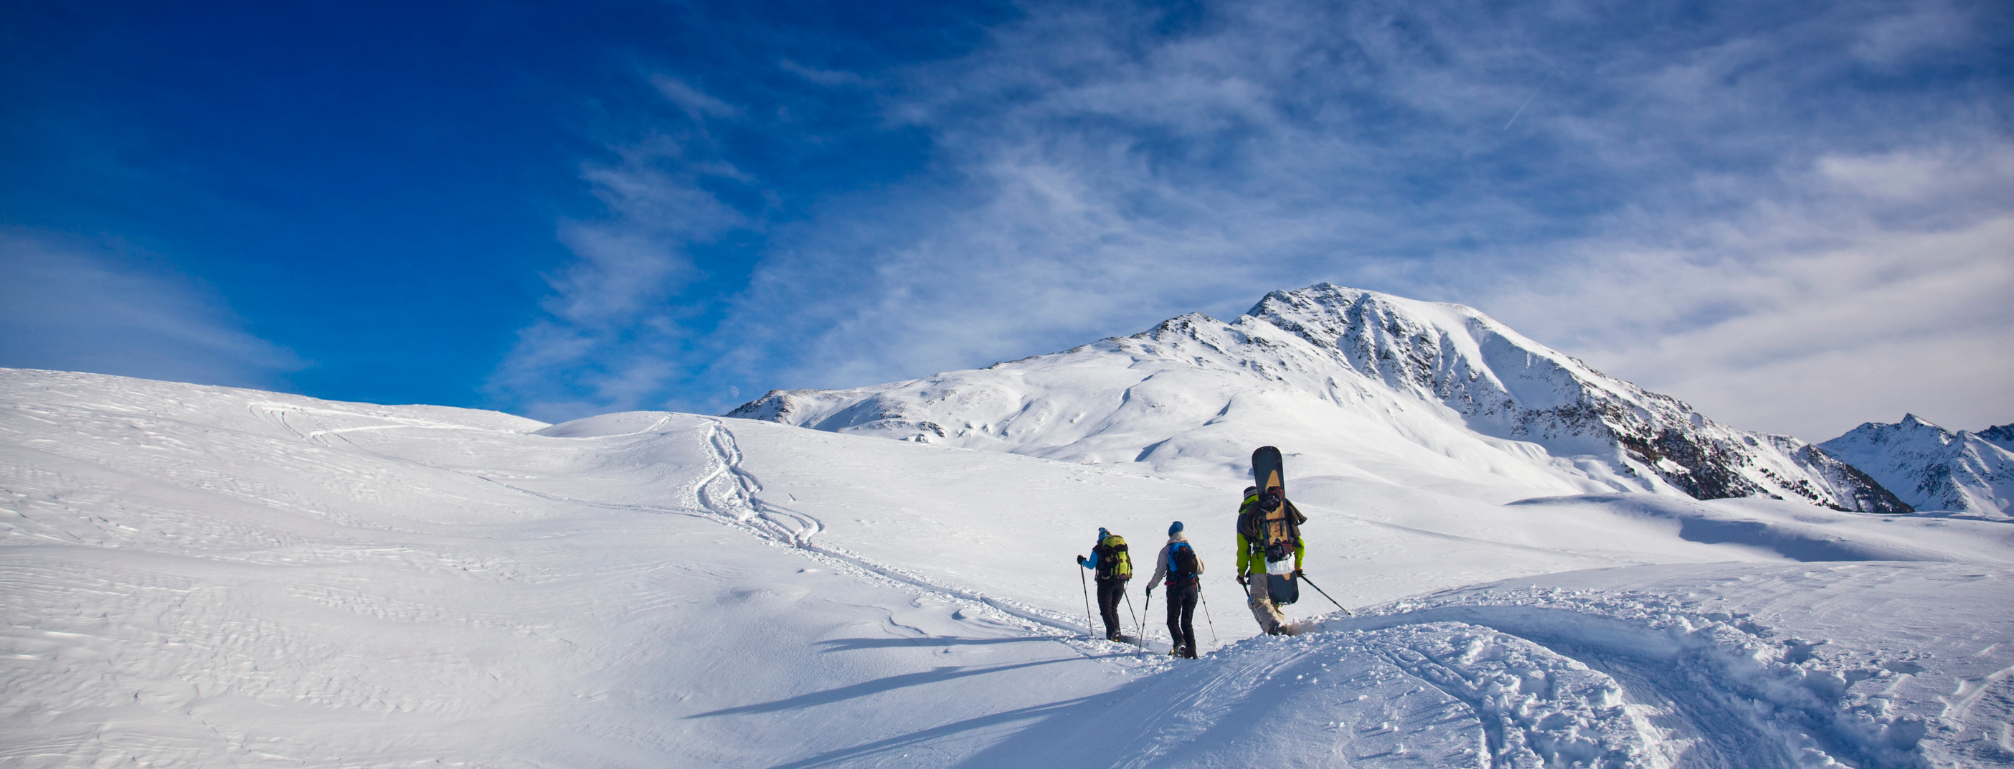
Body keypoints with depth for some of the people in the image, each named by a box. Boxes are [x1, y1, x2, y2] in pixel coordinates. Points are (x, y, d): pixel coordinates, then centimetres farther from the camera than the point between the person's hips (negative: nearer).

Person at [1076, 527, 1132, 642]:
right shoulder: (1122, 545, 11)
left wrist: (1082, 561, 23)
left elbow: (1091, 565, 3)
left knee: (1105, 609, 1)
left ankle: (1112, 630, -18)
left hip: (1106, 582, -4)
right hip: (1120, 582, 5)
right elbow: (1128, 561, 17)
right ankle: (1117, 632, 11)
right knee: (1113, 608, 17)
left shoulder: (1098, 548, -1)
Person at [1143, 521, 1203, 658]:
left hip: (1175, 589, -3)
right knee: (1187, 621, 12)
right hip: (1192, 588, 3)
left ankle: (1179, 643, -22)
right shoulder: (1191, 549, 9)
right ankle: (1191, 651, 4)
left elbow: (1159, 572, -2)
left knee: (1173, 620, 4)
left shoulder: (1166, 550, 0)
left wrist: (1150, 586, 11)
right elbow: (1201, 569, 14)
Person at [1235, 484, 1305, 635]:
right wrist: (1298, 566, 22)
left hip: (1262, 566, -4)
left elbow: (1243, 547, 0)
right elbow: (1299, 541, 14)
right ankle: (1282, 625, 8)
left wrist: (1241, 572, 6)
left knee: (1258, 600, 2)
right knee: (1274, 600, 22)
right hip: (1286, 566, 4)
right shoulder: (1286, 509, 15)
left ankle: (1274, 625, -22)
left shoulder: (1246, 514, 4)